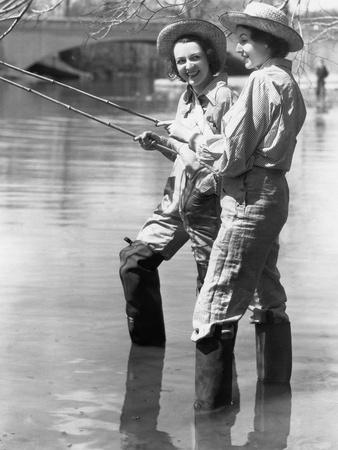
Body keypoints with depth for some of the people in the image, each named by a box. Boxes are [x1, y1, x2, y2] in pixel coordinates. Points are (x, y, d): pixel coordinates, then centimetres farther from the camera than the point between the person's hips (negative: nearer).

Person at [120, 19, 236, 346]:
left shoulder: (224, 96, -11)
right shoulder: (187, 98, 15)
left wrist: (187, 135, -16)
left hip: (208, 201, -9)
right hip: (177, 198, 9)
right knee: (135, 258, 7)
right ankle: (147, 341, 17)